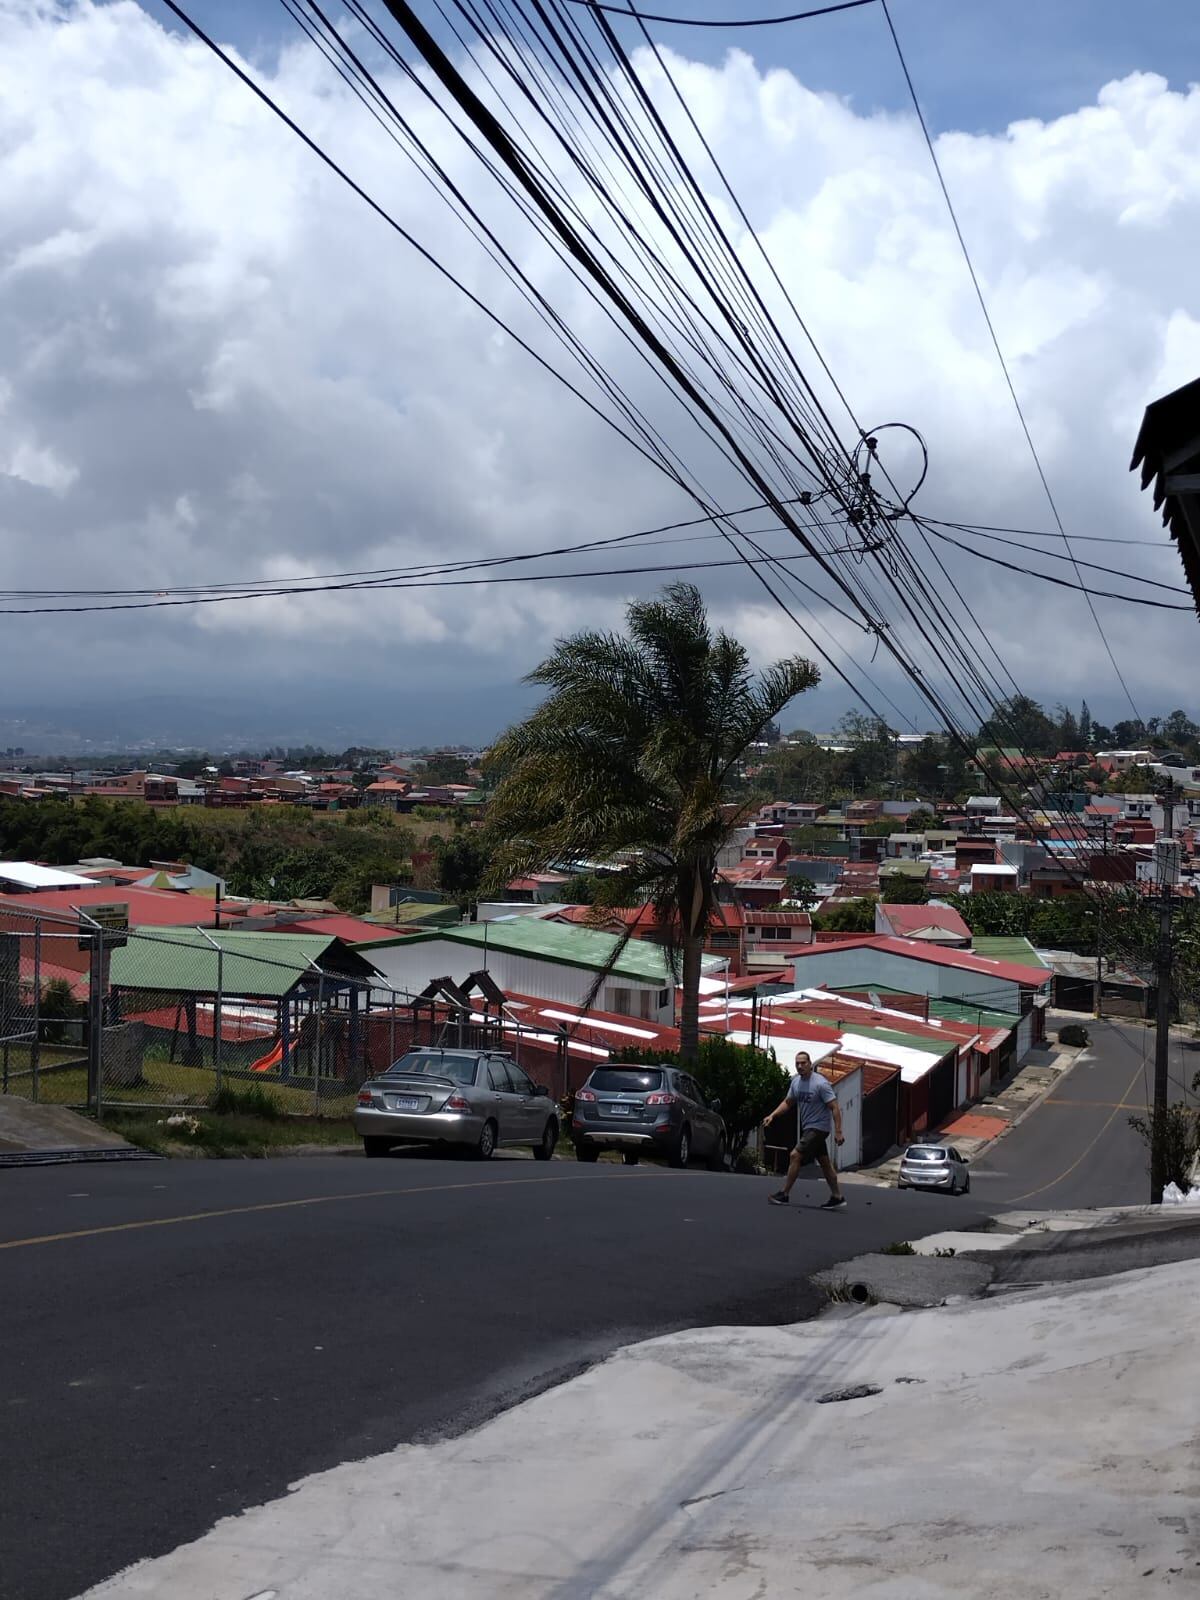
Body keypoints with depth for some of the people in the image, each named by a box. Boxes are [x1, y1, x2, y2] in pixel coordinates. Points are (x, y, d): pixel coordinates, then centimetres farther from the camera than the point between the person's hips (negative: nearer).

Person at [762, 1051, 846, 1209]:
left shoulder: (820, 1083, -19)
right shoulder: (796, 1082, 5)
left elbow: (835, 1108, -19)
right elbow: (787, 1102, 17)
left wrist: (838, 1132, -23)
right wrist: (772, 1116, 4)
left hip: (819, 1127, -8)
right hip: (807, 1128, 8)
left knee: (796, 1156, -12)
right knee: (824, 1162, 12)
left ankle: (784, 1194, -3)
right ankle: (838, 1198, 18)